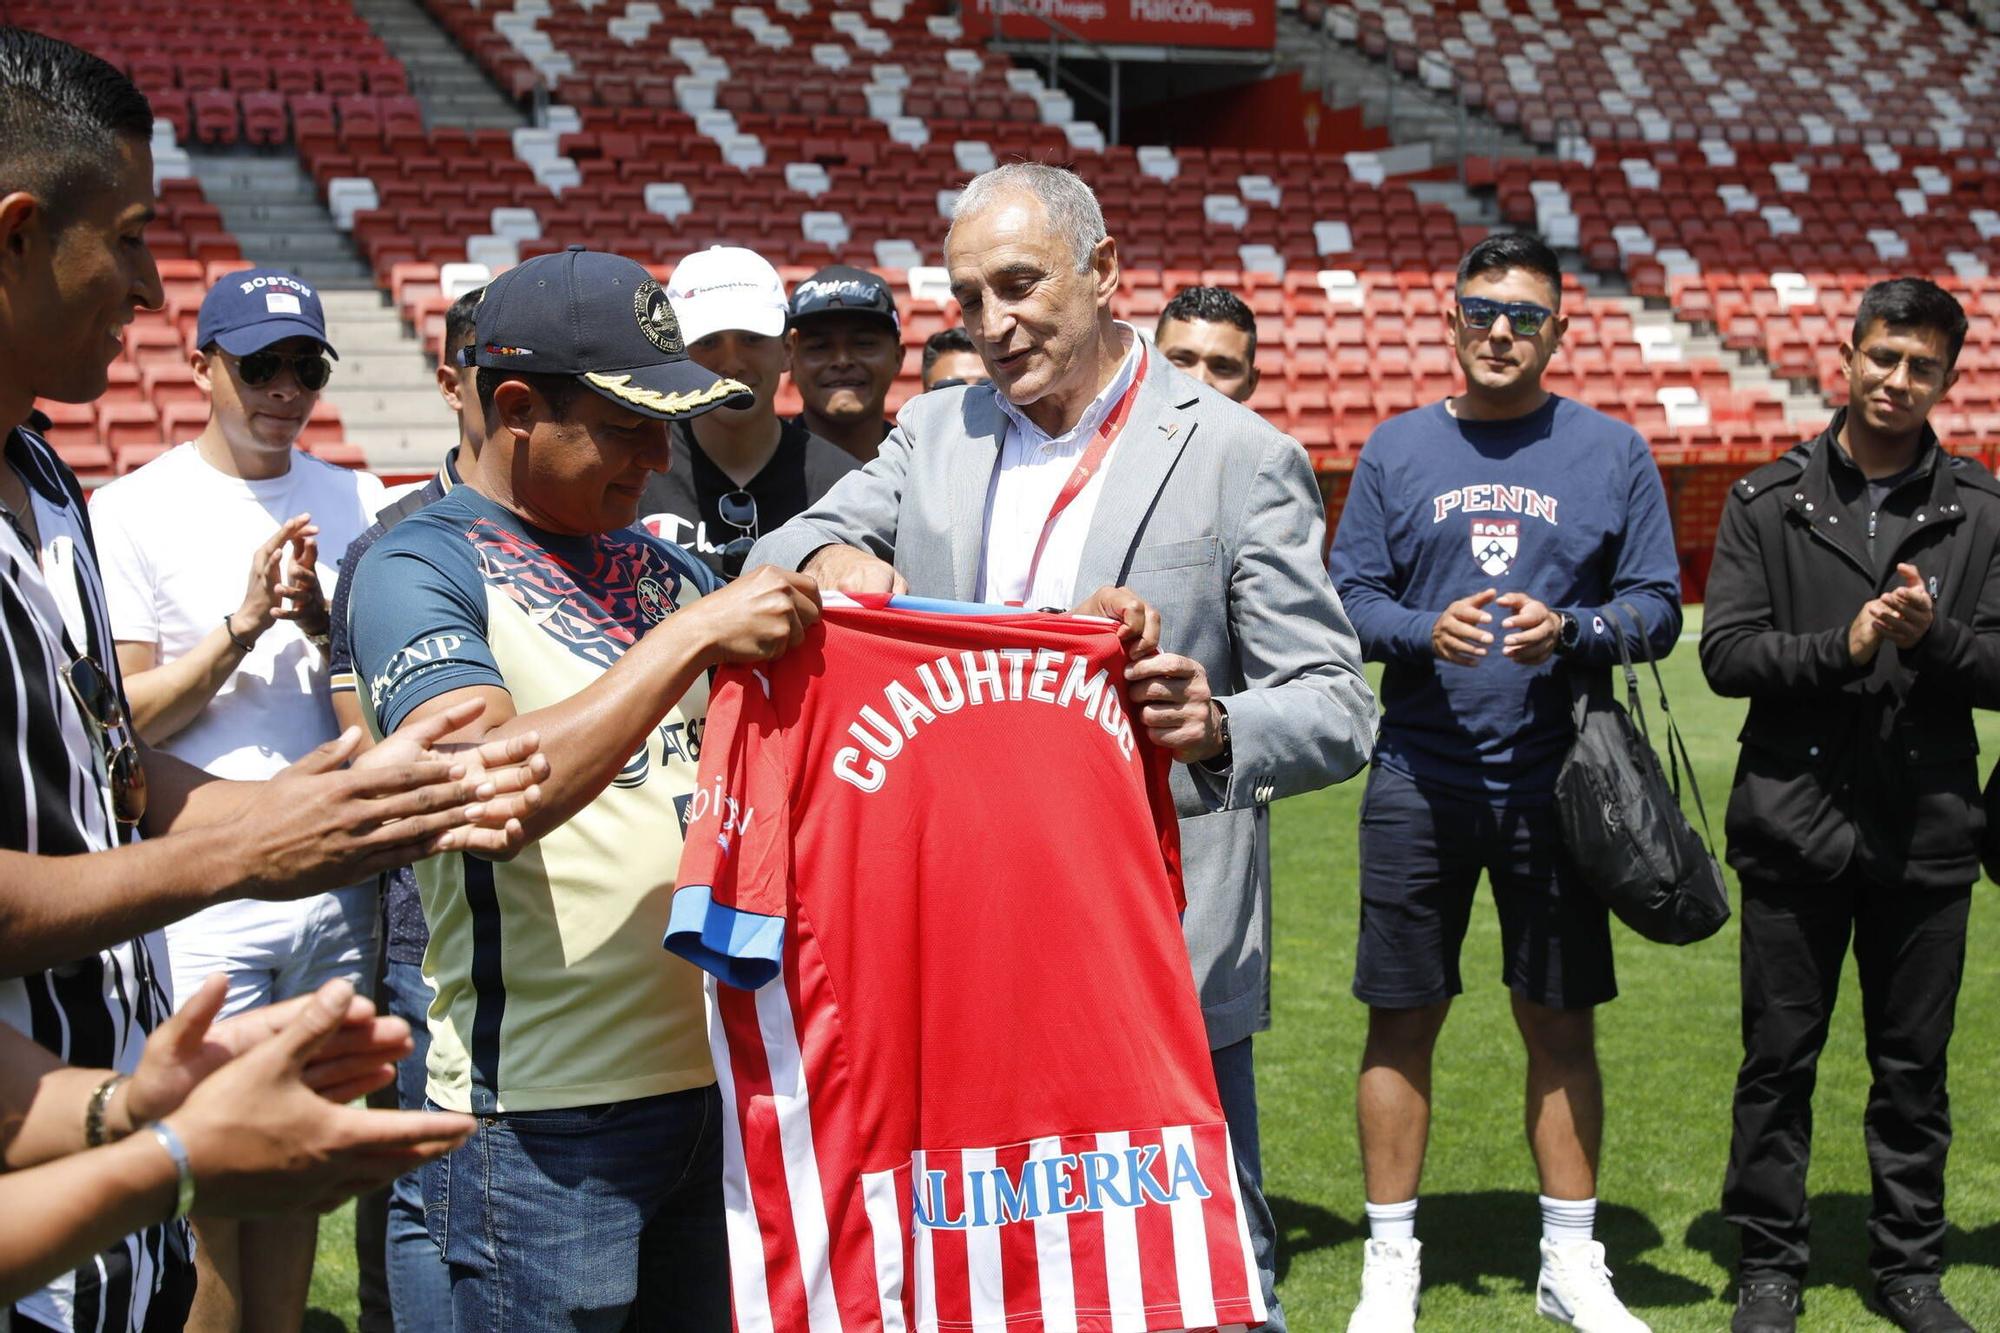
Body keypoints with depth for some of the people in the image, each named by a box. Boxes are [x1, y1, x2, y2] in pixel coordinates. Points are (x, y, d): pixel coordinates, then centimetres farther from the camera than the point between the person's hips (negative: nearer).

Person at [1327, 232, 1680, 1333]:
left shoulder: (1612, 453, 5)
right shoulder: (1396, 449, 6)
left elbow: (1656, 607, 3)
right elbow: (1350, 598, 5)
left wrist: (1567, 631, -16)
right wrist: (1425, 632, -15)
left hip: (1555, 784, 0)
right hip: (1418, 778, 0)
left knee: (1561, 1024, 7)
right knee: (1401, 1022, 4)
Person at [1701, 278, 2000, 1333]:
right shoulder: (1768, 502, 2)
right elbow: (1726, 653, -4)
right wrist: (1843, 644, -18)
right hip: (1797, 825, -1)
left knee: (1914, 1064, 11)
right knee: (1778, 1059, 7)